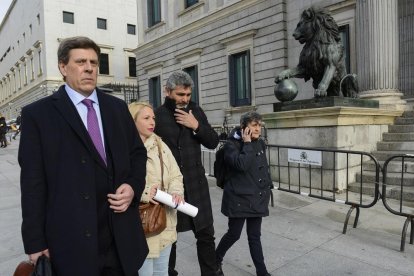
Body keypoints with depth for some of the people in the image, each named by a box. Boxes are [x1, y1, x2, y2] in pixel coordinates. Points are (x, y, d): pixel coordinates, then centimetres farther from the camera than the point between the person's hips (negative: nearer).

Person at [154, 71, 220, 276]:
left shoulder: (196, 111, 5)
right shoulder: (157, 115, -7)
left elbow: (213, 142, 4)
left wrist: (196, 126, -11)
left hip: (195, 183, 3)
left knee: (206, 234, 8)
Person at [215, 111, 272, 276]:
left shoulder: (260, 144, 8)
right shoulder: (232, 144, -11)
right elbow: (241, 165, -28)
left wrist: (267, 188, 14)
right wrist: (247, 143, -20)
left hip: (257, 198, 5)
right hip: (239, 198, -5)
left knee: (255, 236, 12)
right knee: (234, 234, 7)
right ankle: (216, 259, 33)